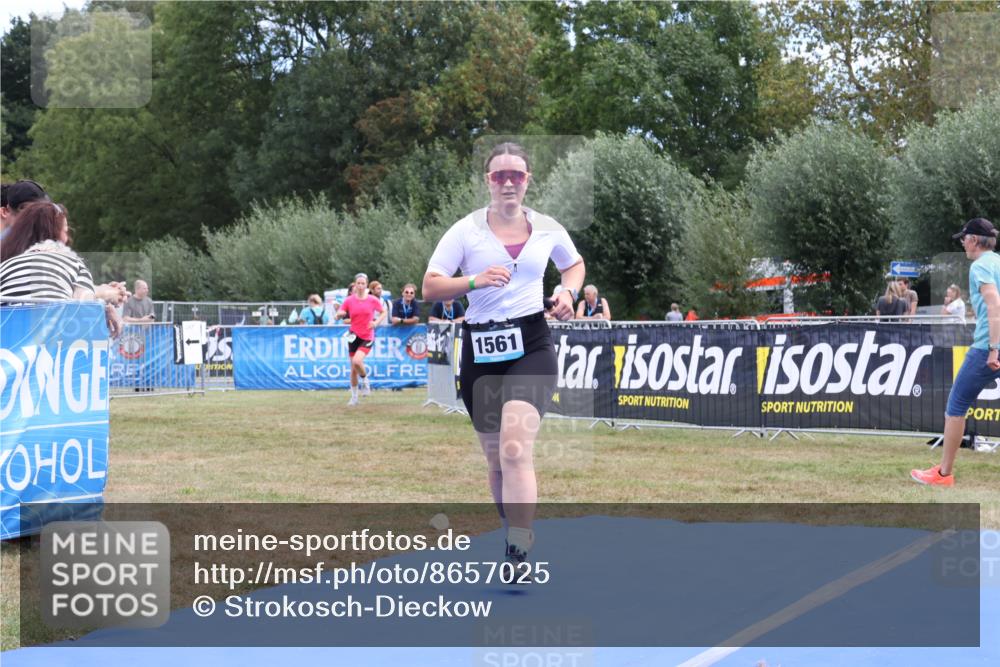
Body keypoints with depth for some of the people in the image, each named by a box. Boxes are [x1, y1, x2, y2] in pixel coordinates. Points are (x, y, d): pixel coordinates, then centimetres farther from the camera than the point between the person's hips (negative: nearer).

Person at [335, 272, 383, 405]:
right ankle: (354, 397, 21)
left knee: (357, 361, -26)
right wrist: (340, 314, -22)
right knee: (353, 369, 6)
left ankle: (365, 381, 4)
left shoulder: (373, 300, -4)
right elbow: (338, 316, 2)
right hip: (354, 336, 2)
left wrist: (376, 322, -7)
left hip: (367, 337, -2)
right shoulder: (349, 300, -2)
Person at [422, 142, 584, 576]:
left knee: (515, 448, -20)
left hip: (531, 346, -2)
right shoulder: (466, 230, 1)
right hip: (480, 350, 2)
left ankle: (519, 557, -23)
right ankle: (517, 532, 31)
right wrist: (475, 281, -21)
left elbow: (575, 263, 25)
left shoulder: (547, 229, 5)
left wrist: (568, 292, 4)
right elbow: (430, 287, -5)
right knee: (495, 458, 10)